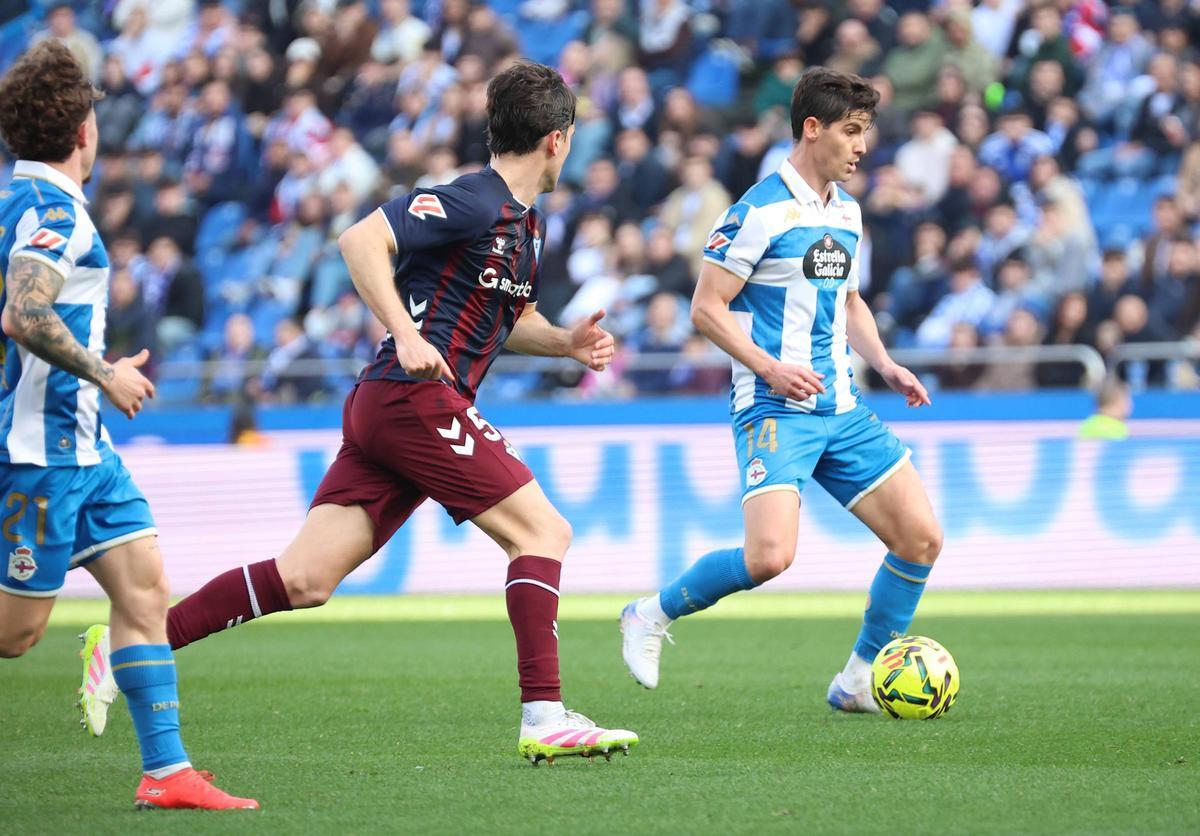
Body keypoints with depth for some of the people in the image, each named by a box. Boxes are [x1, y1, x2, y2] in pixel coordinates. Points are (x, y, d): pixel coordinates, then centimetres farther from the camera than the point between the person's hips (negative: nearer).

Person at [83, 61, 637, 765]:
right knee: (543, 530, -7)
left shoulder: (527, 225, 20)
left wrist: (567, 341, 14)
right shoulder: (473, 202, -10)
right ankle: (544, 719, -10)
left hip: (382, 409, 9)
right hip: (416, 398, -9)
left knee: (303, 581, 1)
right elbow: (361, 240, -19)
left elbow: (509, 319, 34)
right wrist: (406, 333, -28)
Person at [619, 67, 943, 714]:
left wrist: (884, 364, 12)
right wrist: (771, 368, -20)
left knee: (922, 538, 0)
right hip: (774, 411, -8)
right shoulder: (760, 212, -11)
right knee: (770, 556, -23)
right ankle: (652, 616, 1)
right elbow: (706, 308, -10)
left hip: (841, 410, 8)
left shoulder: (847, 211, 14)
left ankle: (859, 680, 13)